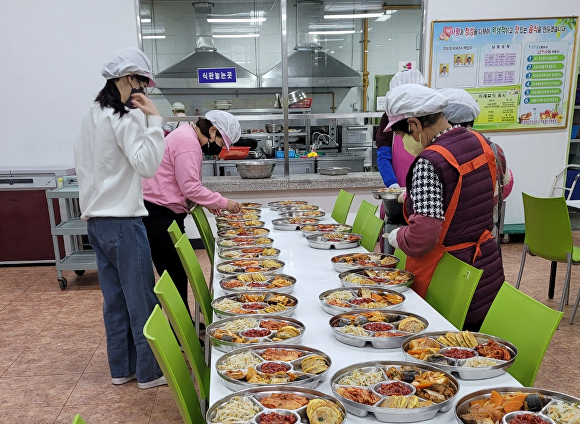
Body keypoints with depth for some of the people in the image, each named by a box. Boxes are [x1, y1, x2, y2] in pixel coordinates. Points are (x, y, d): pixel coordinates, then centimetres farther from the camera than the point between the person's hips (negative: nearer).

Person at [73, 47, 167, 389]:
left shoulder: (92, 116, 14)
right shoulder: (125, 117, -14)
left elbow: (83, 165, 18)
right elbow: (148, 165, -23)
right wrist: (154, 119, -21)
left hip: (96, 219, 9)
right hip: (122, 221, -9)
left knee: (115, 298, 16)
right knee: (142, 300, 2)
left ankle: (121, 367, 27)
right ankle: (150, 371, 14)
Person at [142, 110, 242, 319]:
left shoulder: (189, 139, 17)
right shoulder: (187, 140, -17)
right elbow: (190, 187, -21)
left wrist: (208, 202, 10)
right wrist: (223, 202, -12)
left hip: (167, 214, 11)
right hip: (158, 215, -11)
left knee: (178, 272, 14)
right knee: (175, 275, -5)